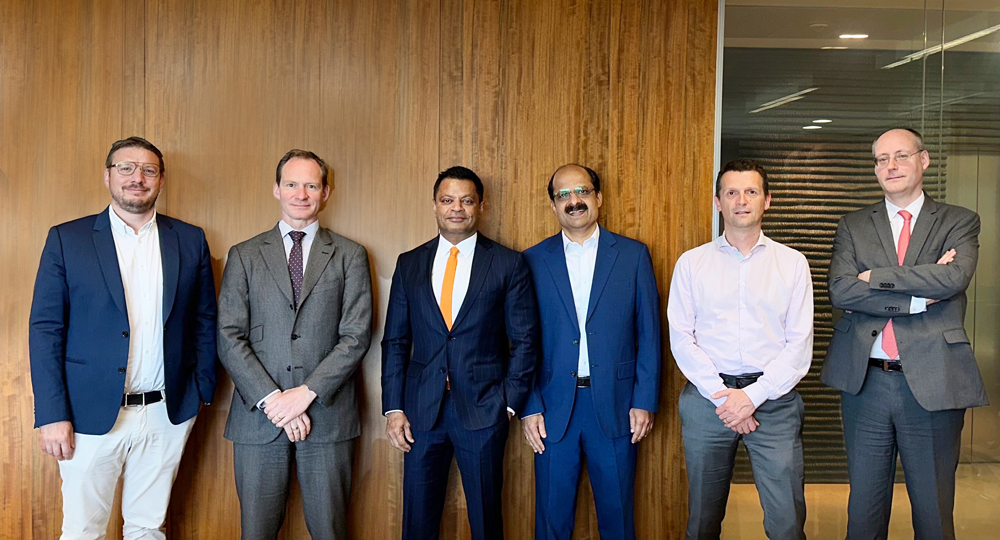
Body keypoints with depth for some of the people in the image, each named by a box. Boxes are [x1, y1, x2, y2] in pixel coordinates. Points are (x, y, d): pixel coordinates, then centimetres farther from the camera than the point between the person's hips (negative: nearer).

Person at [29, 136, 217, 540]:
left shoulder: (190, 240, 5)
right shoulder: (66, 239, 0)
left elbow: (204, 321, 8)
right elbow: (45, 329, -3)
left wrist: (202, 392, 3)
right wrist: (52, 414, -8)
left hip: (167, 415, 2)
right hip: (91, 415, -1)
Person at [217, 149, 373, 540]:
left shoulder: (350, 256, 6)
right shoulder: (244, 256, 8)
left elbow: (356, 336, -2)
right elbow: (229, 338, 1)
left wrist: (307, 393, -12)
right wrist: (271, 399, -10)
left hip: (327, 415, -1)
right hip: (257, 417, 1)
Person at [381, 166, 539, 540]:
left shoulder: (508, 264, 0)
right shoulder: (409, 264, 7)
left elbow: (524, 340, 0)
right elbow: (395, 342, 7)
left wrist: (510, 402, -5)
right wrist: (393, 409, 1)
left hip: (483, 410, -2)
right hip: (422, 410, 2)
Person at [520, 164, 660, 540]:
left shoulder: (633, 255, 3)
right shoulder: (534, 261, 3)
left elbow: (649, 334, 2)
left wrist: (644, 401, -3)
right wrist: (529, 407, -3)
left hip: (615, 404, 0)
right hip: (553, 407, 1)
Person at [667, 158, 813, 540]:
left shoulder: (792, 263, 7)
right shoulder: (691, 263, 7)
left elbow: (800, 344, 1)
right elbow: (681, 339, 1)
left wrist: (753, 395, -9)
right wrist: (723, 396, -8)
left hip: (774, 397, 0)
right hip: (707, 396, 1)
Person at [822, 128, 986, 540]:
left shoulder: (959, 222, 5)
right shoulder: (853, 226, 8)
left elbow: (954, 278, -16)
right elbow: (840, 291, -9)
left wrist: (873, 278, -11)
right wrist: (920, 296, -13)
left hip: (932, 383, -1)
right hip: (865, 382, 1)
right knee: (864, 506, 13)